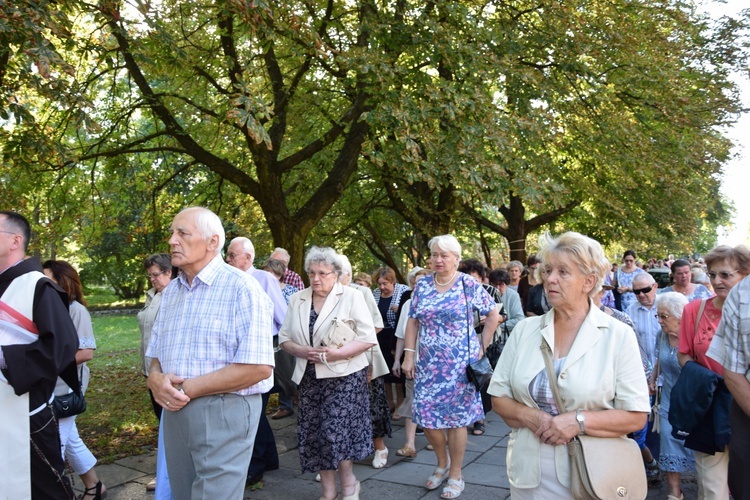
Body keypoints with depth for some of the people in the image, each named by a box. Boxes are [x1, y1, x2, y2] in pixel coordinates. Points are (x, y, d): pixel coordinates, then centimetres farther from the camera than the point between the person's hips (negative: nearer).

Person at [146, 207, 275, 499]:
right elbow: (156, 353, 16)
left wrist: (187, 388, -18)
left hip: (224, 412, -7)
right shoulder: (170, 291, 10)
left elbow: (259, 367, -22)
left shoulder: (241, 288, -14)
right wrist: (156, 379, -8)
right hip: (174, 411, 7)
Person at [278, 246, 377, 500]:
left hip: (344, 376, -4)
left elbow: (368, 337, -10)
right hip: (309, 377, 5)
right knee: (314, 433, 6)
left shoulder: (351, 296, -4)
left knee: (336, 429, -10)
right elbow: (284, 337, 9)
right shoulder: (297, 300, 8)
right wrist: (301, 351, -12)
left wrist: (336, 354, -21)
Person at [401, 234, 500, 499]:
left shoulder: (469, 285, -6)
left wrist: (482, 347, -2)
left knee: (456, 417, 4)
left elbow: (493, 315, 1)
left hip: (459, 364, -4)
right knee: (425, 415, 5)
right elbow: (413, 322, 6)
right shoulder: (422, 285, 4)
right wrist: (409, 355, 0)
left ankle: (455, 475, 21)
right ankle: (442, 463, 31)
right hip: (428, 364, 4)